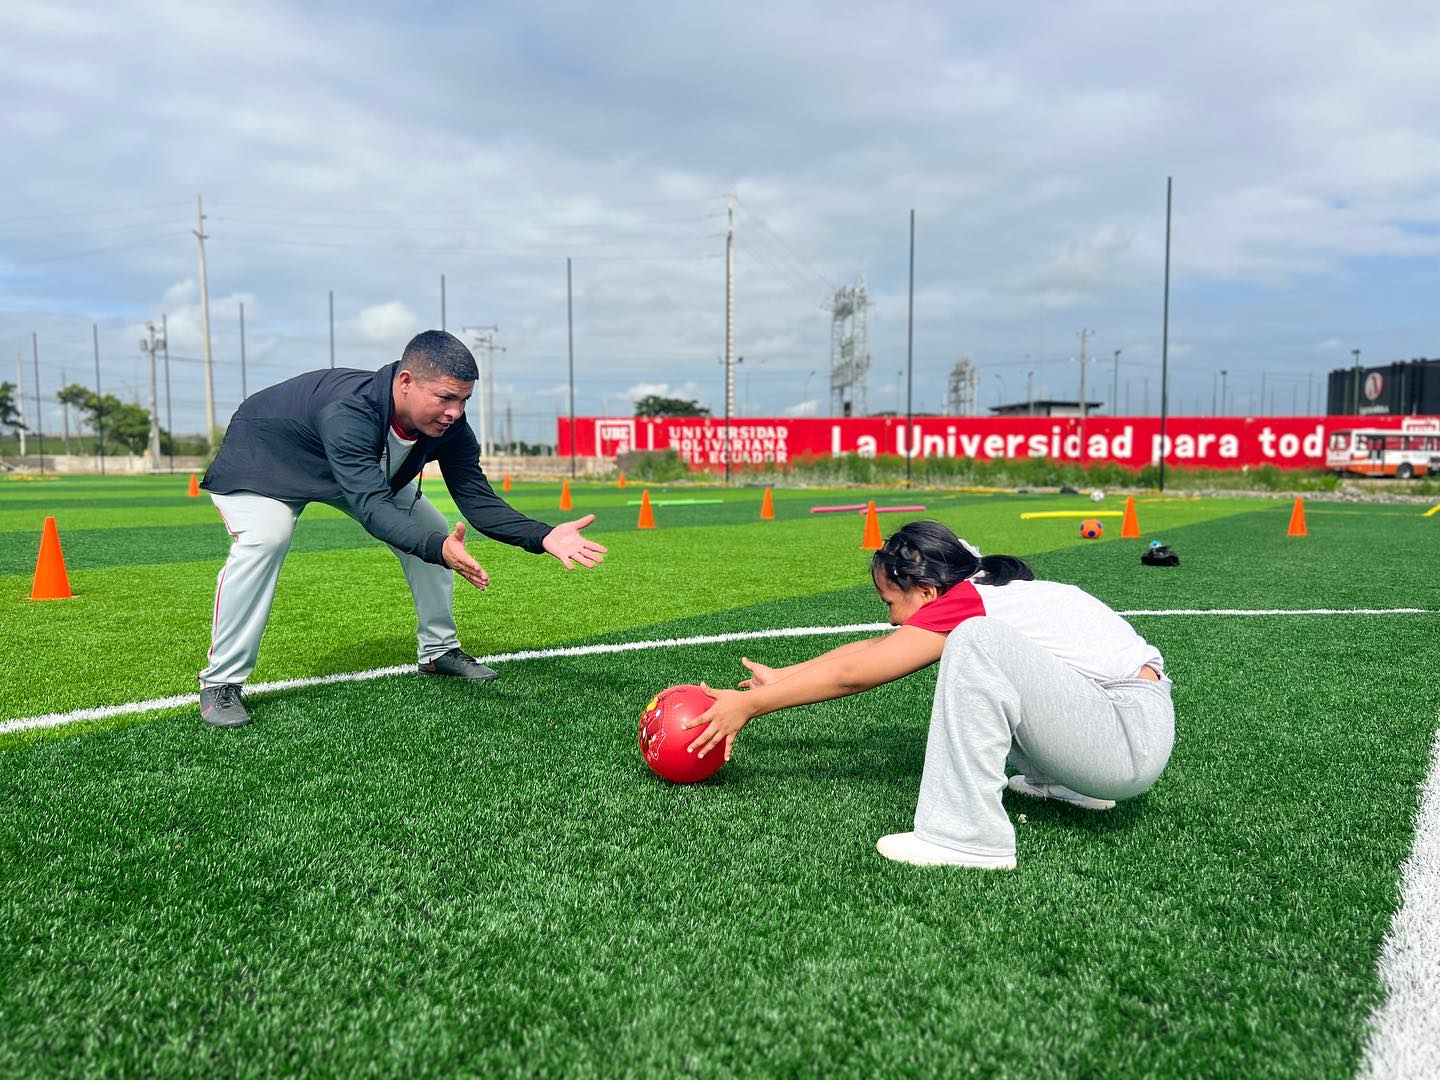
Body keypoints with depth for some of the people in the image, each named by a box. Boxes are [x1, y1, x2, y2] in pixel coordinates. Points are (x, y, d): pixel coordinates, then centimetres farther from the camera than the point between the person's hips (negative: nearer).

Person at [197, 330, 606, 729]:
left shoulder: (447, 425, -24)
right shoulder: (348, 413, -44)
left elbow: (477, 501, -25)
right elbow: (372, 508, -52)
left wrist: (543, 536, -40)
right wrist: (439, 549, -69)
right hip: (261, 460, -6)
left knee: (434, 532, -2)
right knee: (264, 539, -33)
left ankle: (439, 651, 14)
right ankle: (220, 683, -18)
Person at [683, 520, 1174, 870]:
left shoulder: (963, 603, -16)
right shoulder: (979, 588, 9)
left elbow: (852, 674, -13)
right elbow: (870, 649, 14)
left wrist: (749, 704, -5)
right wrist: (781, 677, 17)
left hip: (1134, 737, -10)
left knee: (977, 640, -27)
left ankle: (972, 837, -22)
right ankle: (1067, 783, 17)